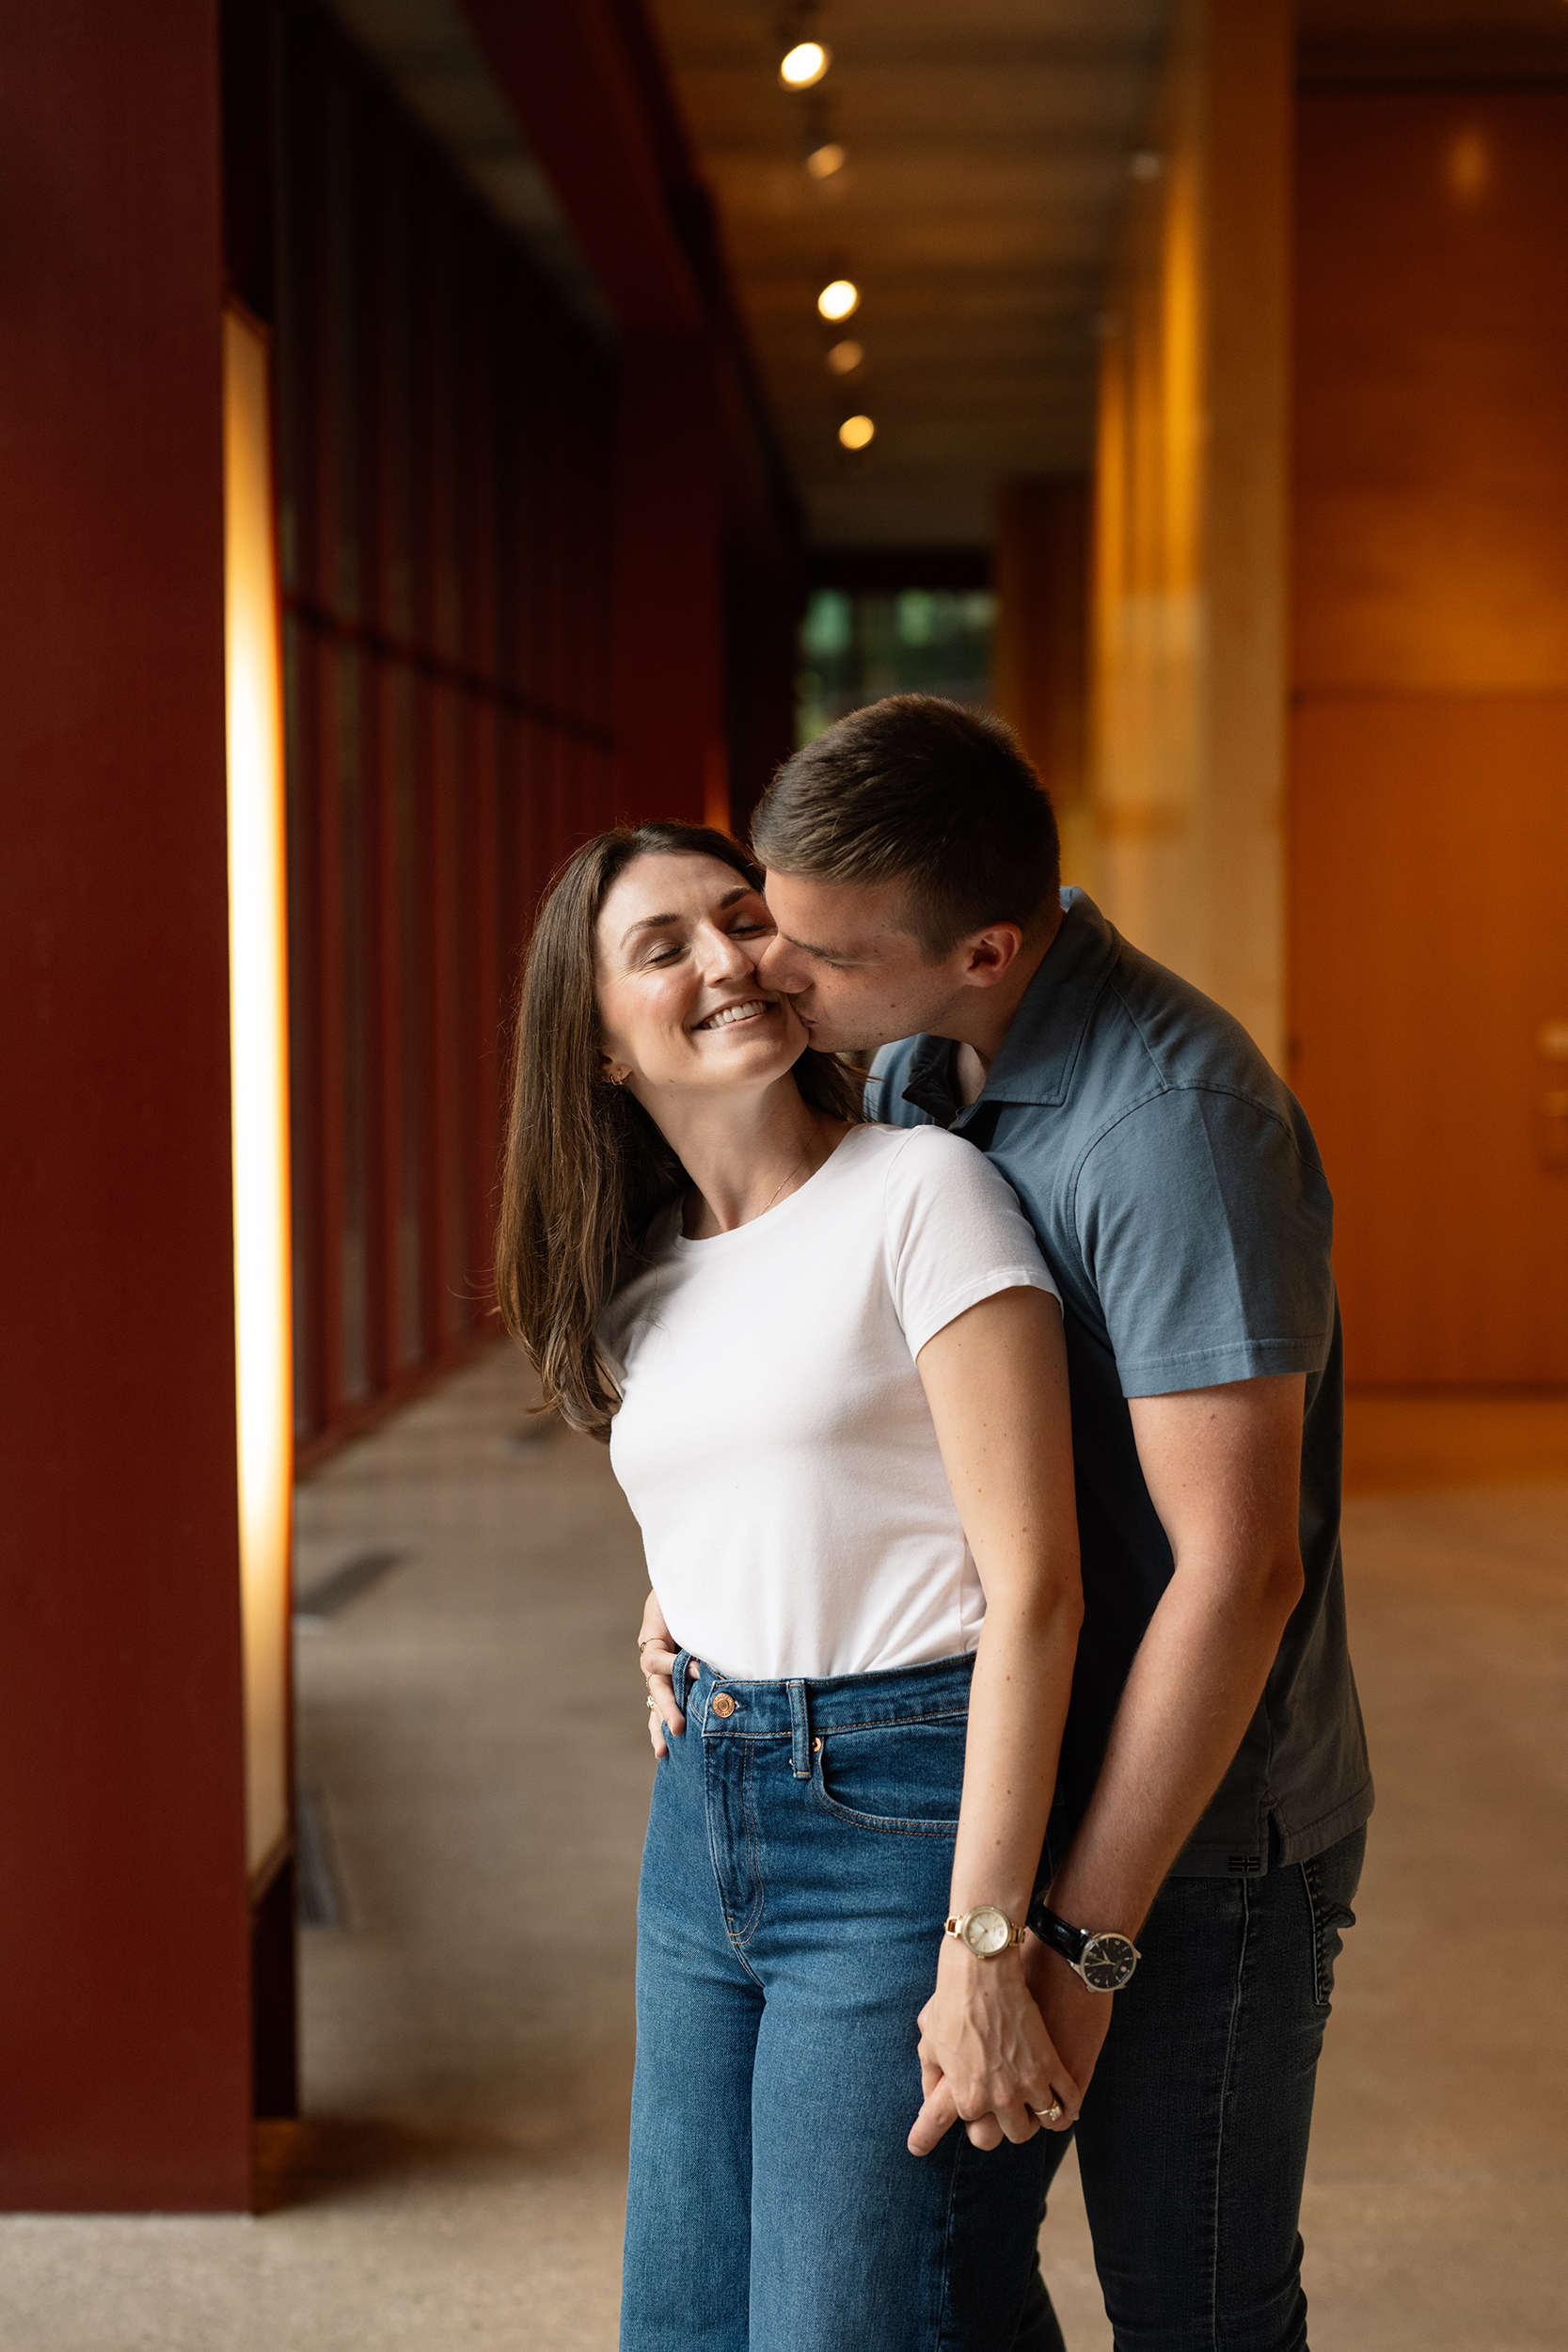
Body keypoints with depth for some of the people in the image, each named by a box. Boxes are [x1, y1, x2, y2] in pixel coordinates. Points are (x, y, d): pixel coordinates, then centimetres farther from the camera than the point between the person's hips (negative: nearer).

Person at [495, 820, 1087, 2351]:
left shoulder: (922, 1192, -10)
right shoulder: (634, 1283, 11)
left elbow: (1033, 1582, -16)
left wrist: (983, 1945, -20)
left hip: (912, 1822, -7)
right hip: (700, 1823, 7)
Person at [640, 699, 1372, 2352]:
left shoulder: (1172, 1118, -26)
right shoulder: (917, 1067, 1)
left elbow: (1236, 1569, -27)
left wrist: (1080, 1943, -24)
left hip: (1193, 1838, -8)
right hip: (998, 1794, 8)